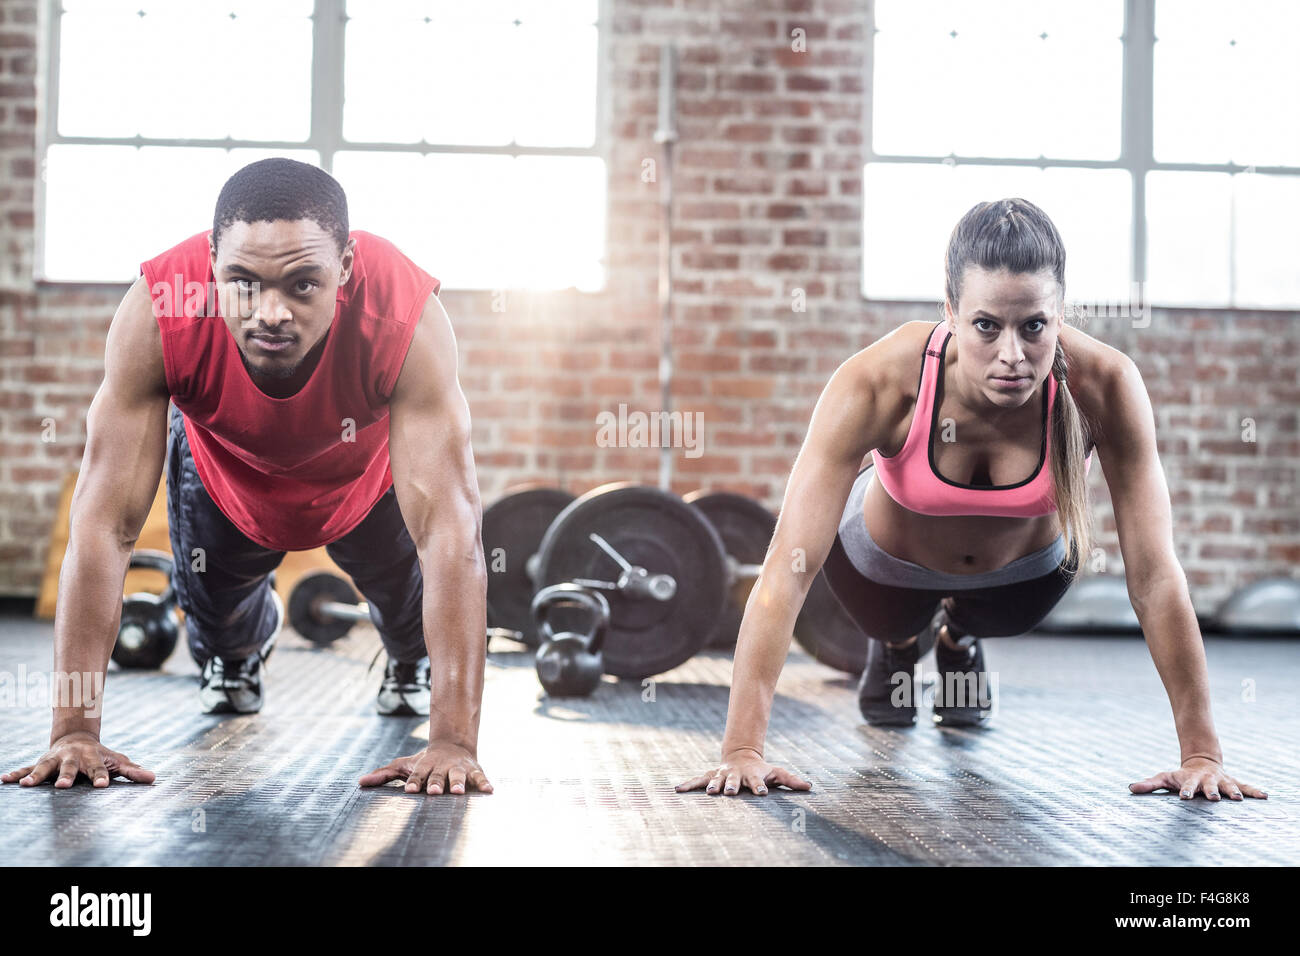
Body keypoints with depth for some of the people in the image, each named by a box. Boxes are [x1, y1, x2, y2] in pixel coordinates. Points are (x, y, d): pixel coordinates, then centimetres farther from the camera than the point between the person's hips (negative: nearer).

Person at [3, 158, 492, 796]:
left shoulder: (408, 320, -45)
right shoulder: (156, 316, -42)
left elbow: (448, 531, -47)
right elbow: (104, 524, -39)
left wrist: (453, 741, -52)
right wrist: (75, 730, -43)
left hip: (368, 474, 0)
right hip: (224, 469, 1)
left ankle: (412, 662, 45)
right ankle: (236, 651, 47)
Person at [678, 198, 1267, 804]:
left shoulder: (1105, 386, -38)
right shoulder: (876, 383, -42)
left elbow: (1156, 577, -32)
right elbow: (787, 568, -43)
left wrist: (1201, 754, -32)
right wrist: (741, 751, -47)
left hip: (1029, 566, 1)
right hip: (889, 560, -1)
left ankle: (959, 640, 60)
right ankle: (896, 642, 58)